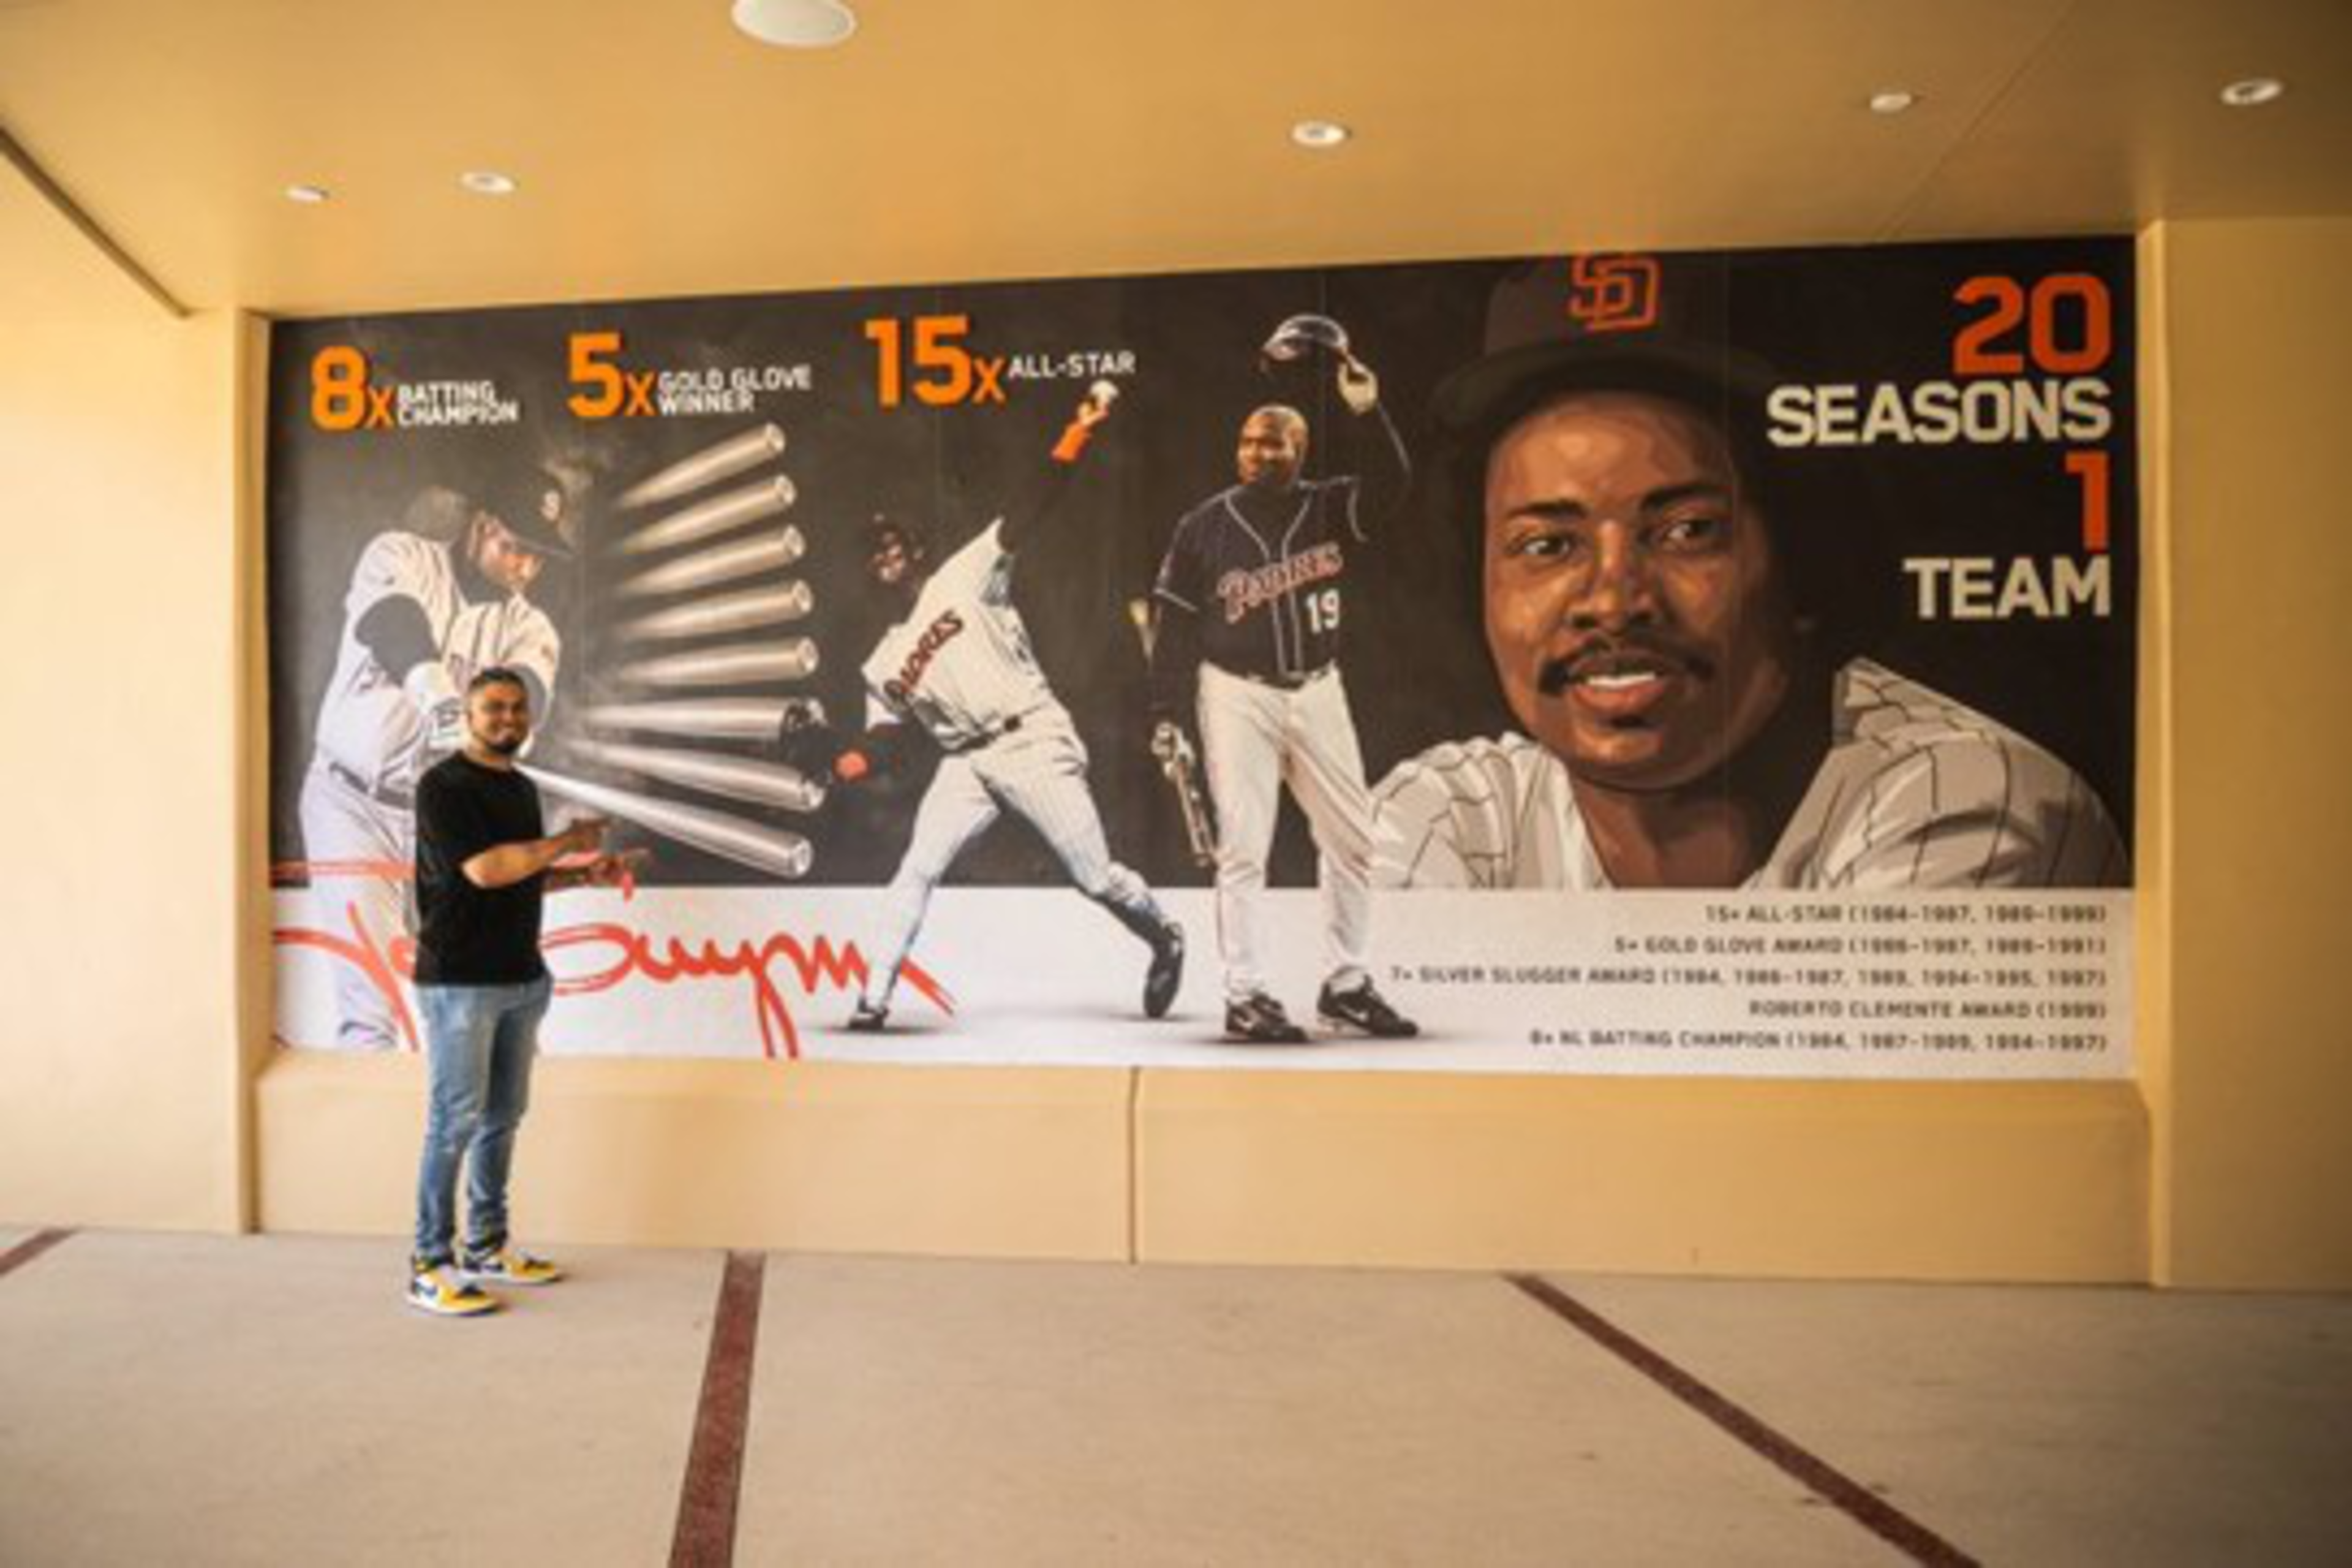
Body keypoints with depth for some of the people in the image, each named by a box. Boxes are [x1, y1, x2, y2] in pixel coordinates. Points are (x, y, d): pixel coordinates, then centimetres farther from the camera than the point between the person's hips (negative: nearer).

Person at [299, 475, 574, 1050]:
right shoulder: (399, 557, -3)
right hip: (353, 799, -3)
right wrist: (440, 700, -45)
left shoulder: (530, 628, 4)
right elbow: (395, 626, -26)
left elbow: (525, 691, -18)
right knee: (374, 984, -11)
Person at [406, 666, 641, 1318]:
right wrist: (568, 840, -12)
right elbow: (485, 870, -21)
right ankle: (430, 1266, 6)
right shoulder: (442, 785, -11)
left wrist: (587, 874, 7)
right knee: (455, 1121, -4)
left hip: (522, 978, 8)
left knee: (503, 1116, 13)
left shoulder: (522, 787, 14)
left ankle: (486, 1246, 24)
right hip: (459, 983, -8)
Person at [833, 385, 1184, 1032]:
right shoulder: (883, 661, 17)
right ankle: (873, 999, 0)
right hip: (967, 763, 4)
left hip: (1034, 742, -4)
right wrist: (843, 761, -9)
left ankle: (1165, 940, 25)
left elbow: (1035, 512, -9)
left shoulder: (966, 576, 2)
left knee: (1095, 877, -1)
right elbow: (883, 737, 14)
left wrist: (1079, 432, -22)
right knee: (915, 873, -8)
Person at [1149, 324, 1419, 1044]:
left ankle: (1345, 986, 20)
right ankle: (1246, 998, 3)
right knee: (1244, 846, -4)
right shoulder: (1204, 526, -2)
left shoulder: (1328, 507, 2)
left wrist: (1367, 410, -30)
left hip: (1318, 691, 3)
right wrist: (1166, 712, -6)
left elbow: (1390, 481, -16)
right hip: (1238, 695, -3)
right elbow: (1175, 624, -1)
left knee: (1351, 840, 7)